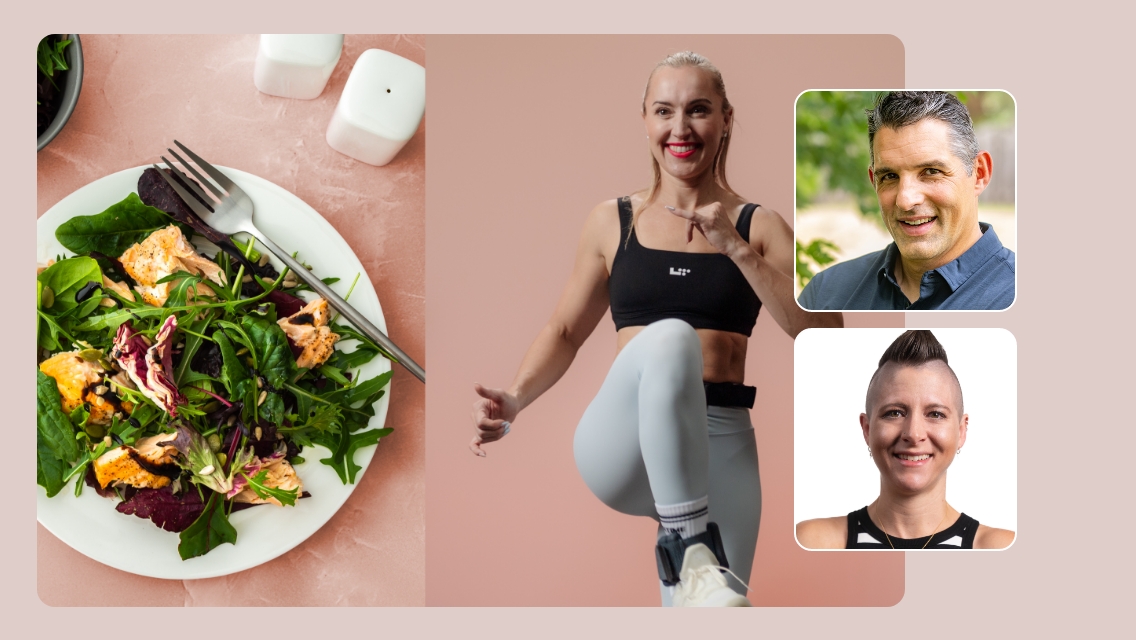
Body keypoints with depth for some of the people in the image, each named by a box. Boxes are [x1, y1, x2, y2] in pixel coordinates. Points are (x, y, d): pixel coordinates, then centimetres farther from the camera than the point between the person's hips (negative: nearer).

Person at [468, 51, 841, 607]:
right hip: (622, 449, 0)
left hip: (721, 447, 1)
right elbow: (564, 332, 15)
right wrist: (513, 400, -3)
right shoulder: (612, 222, 9)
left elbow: (824, 335, -5)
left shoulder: (758, 227, 7)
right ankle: (687, 547, -28)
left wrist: (737, 249, -14)